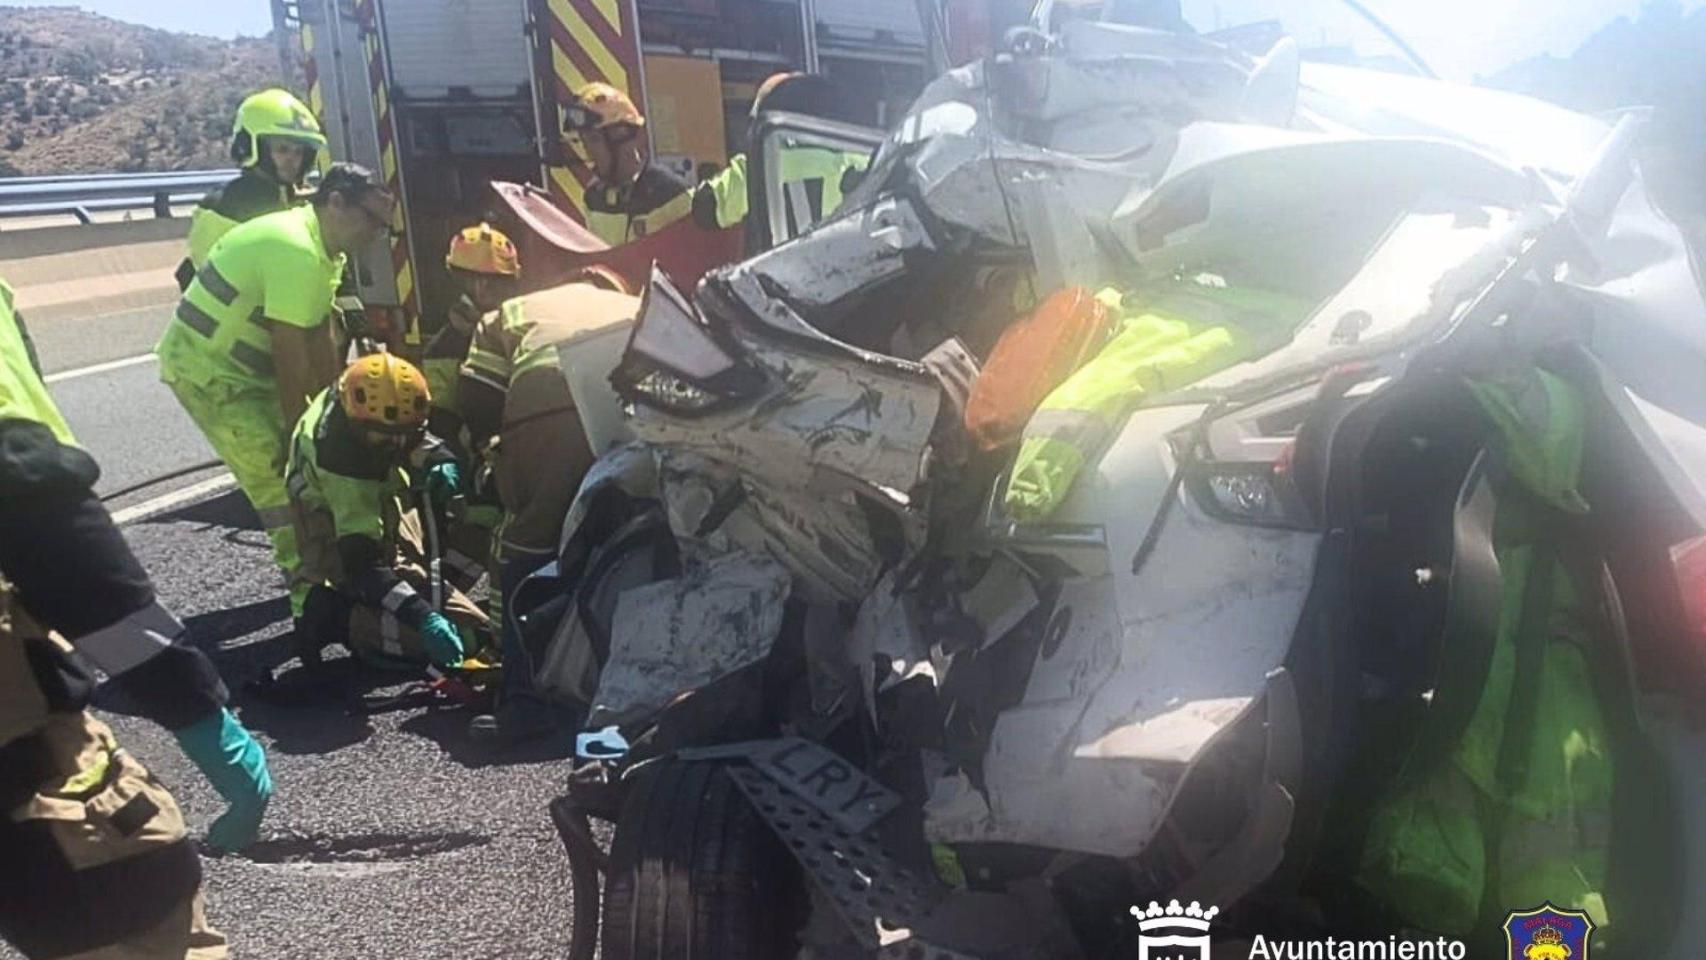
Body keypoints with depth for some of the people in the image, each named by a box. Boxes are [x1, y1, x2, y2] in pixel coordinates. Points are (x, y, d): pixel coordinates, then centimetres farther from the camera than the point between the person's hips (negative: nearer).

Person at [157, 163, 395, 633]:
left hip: (245, 367, 10)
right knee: (279, 476, -13)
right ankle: (311, 592, -9)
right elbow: (290, 355, -25)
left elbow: (319, 340, 6)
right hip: (207, 372, -10)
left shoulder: (323, 250, 5)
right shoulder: (295, 250, -26)